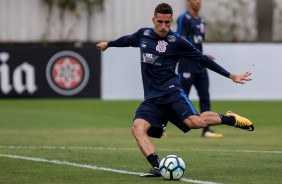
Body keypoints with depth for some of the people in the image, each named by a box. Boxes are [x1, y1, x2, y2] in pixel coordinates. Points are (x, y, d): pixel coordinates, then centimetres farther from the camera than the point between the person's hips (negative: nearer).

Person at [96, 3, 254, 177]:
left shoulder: (177, 41, -3)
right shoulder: (143, 34, 10)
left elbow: (203, 59, 2)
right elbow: (128, 40, 34)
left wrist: (231, 76, 2)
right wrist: (108, 44, 51)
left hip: (171, 92, -4)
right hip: (152, 98, 4)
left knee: (194, 122, -27)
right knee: (138, 128, -22)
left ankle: (229, 119, 0)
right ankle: (157, 167, -27)